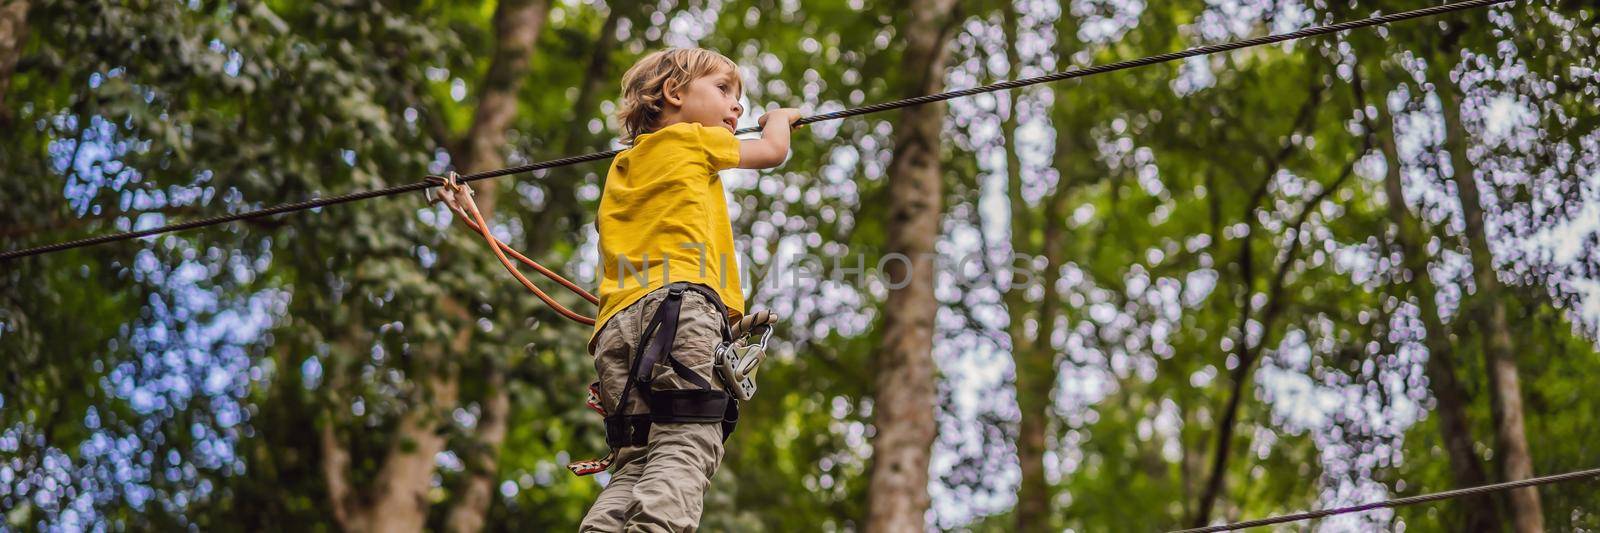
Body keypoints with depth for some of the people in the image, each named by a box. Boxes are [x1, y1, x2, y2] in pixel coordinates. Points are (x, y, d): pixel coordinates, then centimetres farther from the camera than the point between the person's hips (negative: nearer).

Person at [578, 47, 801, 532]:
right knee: (687, 444, -22)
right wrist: (779, 119, 46)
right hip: (679, 302, -7)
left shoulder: (622, 169, 33)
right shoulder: (691, 139, 15)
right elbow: (773, 151, 28)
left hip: (617, 323, 7)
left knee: (635, 463, -3)